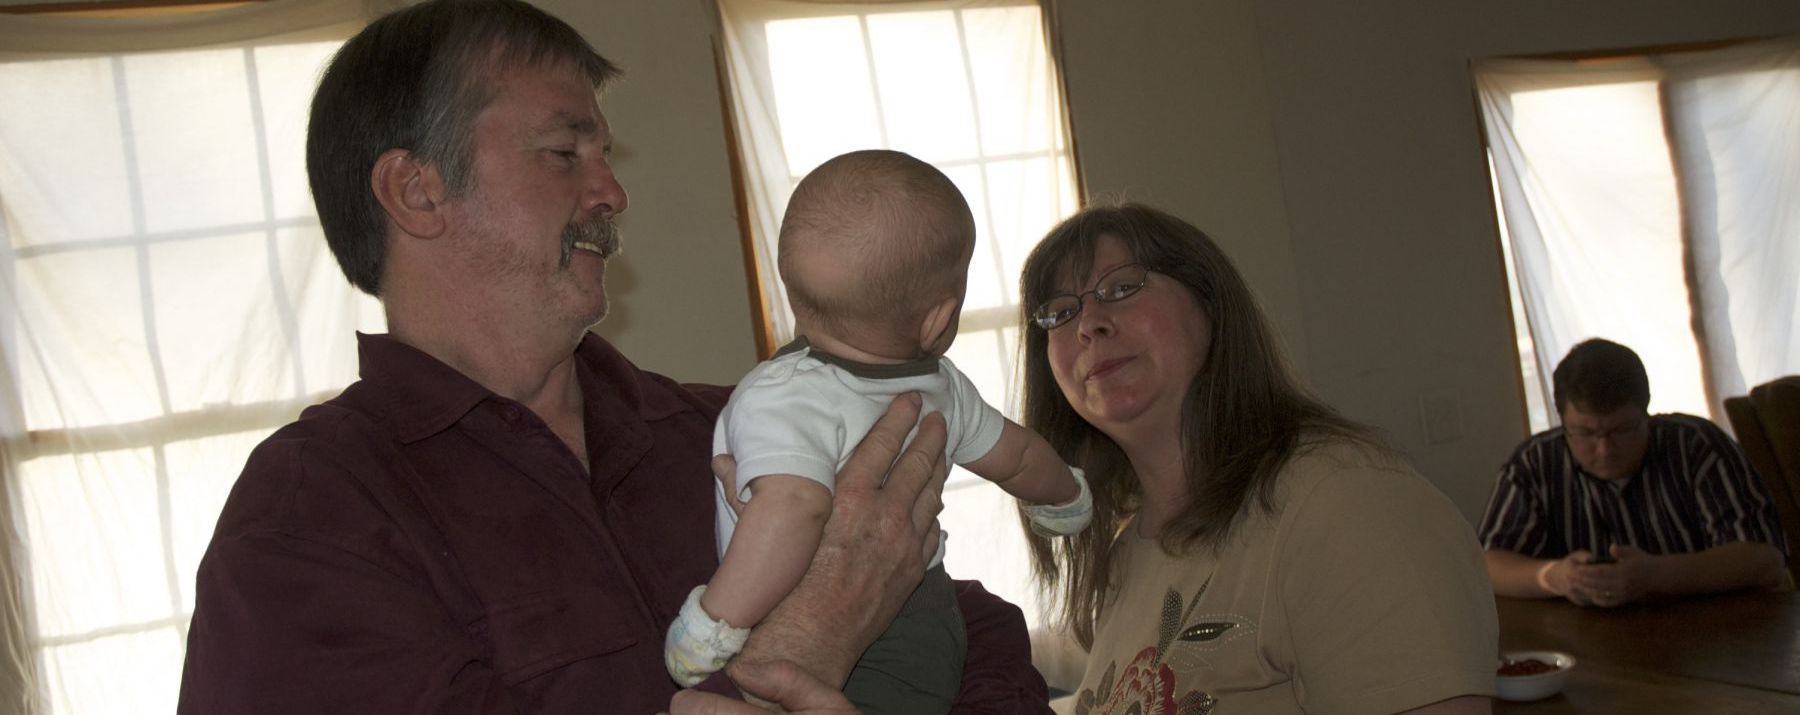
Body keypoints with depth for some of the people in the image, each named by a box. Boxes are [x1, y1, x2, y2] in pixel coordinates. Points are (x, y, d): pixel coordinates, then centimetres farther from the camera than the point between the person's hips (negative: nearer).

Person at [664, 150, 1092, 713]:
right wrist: (1064, 498, 40)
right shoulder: (943, 388, 1)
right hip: (930, 619, 7)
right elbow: (1020, 457, 18)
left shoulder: (779, 399, -22)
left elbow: (794, 505, -40)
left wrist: (711, 631, -33)